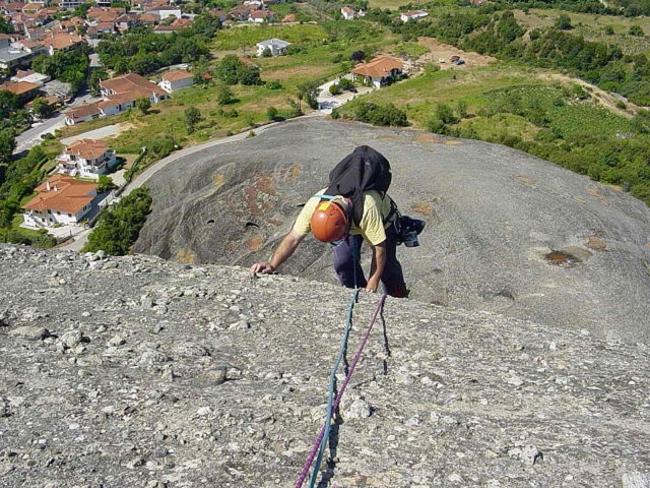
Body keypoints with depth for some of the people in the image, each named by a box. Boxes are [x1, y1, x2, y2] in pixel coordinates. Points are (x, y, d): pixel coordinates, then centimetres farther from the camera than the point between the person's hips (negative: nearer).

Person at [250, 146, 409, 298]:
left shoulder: (367, 209, -48)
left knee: (387, 264, 4)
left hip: (382, 220, -3)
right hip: (349, 223, 3)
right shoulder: (314, 204, -38)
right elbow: (293, 238, -33)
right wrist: (272, 265, -46)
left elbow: (379, 249, -38)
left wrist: (371, 288, -34)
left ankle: (399, 299, 34)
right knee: (343, 262, -12)